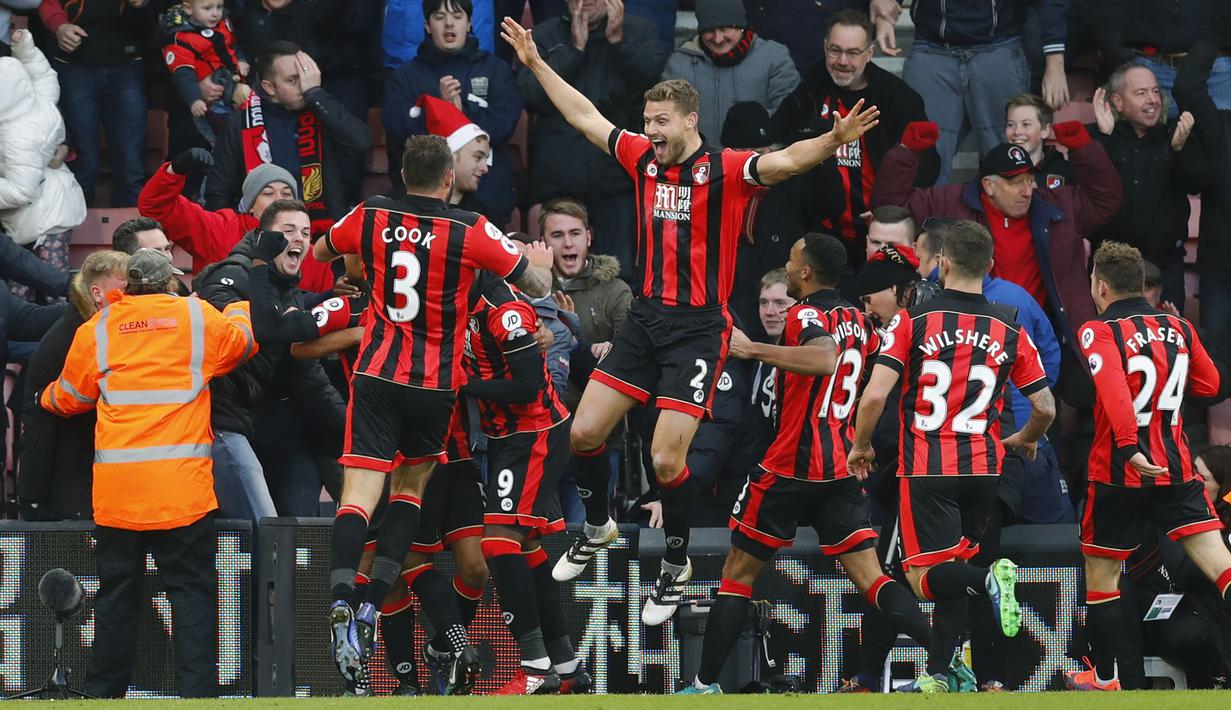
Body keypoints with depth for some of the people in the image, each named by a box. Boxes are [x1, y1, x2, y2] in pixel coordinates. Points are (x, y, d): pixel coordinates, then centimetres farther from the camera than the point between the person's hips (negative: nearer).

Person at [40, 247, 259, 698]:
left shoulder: (98, 328, 9)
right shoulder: (199, 319, 6)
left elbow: (68, 399, 21)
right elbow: (245, 337, 25)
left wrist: (45, 399, 44)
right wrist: (241, 308, 47)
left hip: (114, 488, 2)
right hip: (182, 487, -2)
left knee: (116, 593, 10)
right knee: (192, 591, -1)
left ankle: (104, 692, 13)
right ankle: (197, 688, -10)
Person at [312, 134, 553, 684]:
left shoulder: (370, 217, 1)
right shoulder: (470, 231, -7)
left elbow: (319, 251, 23)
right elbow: (537, 286, 4)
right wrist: (542, 262, 28)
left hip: (376, 375, 1)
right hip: (436, 385, -1)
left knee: (360, 492, -6)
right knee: (409, 486, 16)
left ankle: (341, 602, -26)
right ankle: (373, 607, 3)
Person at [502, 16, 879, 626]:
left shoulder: (724, 170, -12)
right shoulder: (644, 159, 5)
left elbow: (786, 162, -28)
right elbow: (586, 118, 18)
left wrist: (834, 140, -47)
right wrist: (535, 63, 22)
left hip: (699, 328, -6)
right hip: (646, 318, 6)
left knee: (666, 459, -10)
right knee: (584, 432, 6)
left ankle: (677, 565, 12)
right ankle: (597, 526, 33)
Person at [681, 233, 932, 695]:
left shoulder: (807, 315, -11)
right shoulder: (858, 321, 13)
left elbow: (825, 359, -33)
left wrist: (753, 350, -33)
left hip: (791, 466, -6)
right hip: (841, 465, 6)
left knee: (739, 570, 6)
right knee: (869, 576, 0)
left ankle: (705, 685, 6)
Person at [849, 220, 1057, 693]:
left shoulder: (913, 321, -6)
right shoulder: (1010, 331, 3)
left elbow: (875, 396, -12)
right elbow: (1045, 409, 5)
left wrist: (860, 446, 7)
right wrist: (1024, 440, 28)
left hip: (926, 469, -4)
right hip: (983, 468, 4)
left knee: (925, 578, -4)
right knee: (951, 572, 17)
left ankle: (990, 579, -33)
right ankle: (937, 675, 12)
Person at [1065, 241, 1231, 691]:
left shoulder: (1099, 332, -10)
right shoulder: (1179, 329, 6)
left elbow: (1113, 387, -28)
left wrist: (1129, 447, -33)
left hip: (1119, 473, -4)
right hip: (1177, 469, 4)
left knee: (1100, 574, 13)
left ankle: (1104, 679, 23)